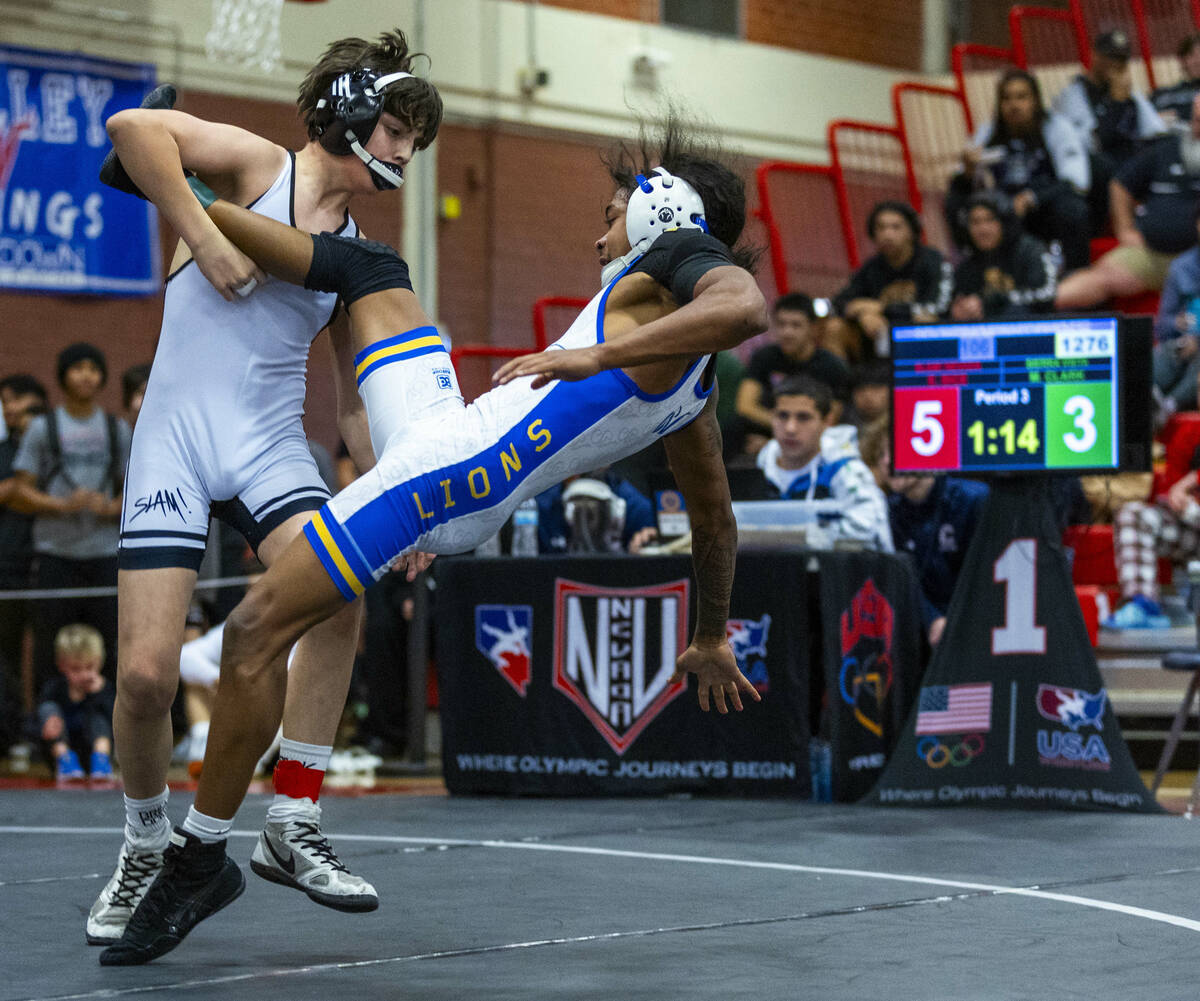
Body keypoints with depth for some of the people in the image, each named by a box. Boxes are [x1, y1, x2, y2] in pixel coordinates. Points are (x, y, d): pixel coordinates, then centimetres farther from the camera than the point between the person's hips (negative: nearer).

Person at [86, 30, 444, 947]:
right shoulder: (260, 165, 0)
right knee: (147, 673, -13)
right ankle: (147, 844, 15)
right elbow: (133, 128, -16)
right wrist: (206, 241, -17)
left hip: (271, 448, 4)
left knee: (339, 599, -25)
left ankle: (293, 825, -13)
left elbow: (357, 398, 21)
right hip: (176, 439, -4)